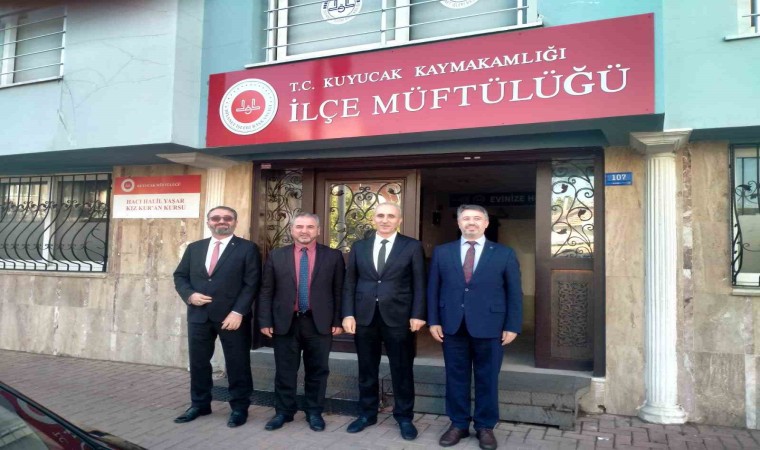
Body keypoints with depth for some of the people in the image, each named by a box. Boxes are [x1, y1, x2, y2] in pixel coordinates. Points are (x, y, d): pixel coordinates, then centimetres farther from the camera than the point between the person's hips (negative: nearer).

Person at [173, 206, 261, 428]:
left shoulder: (247, 248, -3)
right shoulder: (194, 248, 13)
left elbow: (251, 284, -8)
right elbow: (180, 276, 15)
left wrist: (238, 312, -17)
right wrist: (189, 295, -6)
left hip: (233, 316, -4)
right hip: (198, 315, 4)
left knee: (237, 364, 4)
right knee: (198, 362, 13)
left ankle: (239, 408, 19)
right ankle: (199, 404, 30)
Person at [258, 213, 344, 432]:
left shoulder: (333, 256, 1)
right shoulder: (276, 256, 4)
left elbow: (339, 291, 1)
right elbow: (266, 292, 4)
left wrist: (338, 321, -3)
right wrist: (265, 321, -2)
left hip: (319, 323, 0)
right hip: (285, 322, 1)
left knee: (317, 371, 9)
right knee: (285, 371, 9)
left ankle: (314, 412, 24)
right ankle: (283, 411, 25)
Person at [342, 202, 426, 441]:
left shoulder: (412, 247, 1)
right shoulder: (359, 247, 9)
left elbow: (419, 284, -2)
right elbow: (349, 283, 7)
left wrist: (417, 314, -10)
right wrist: (348, 314, -2)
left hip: (398, 317, -2)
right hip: (364, 317, 3)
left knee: (402, 370, 8)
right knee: (367, 369, 13)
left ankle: (404, 417, 23)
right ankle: (367, 413, 28)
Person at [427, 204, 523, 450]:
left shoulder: (504, 254, 3)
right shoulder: (441, 252, 7)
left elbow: (514, 292, 2)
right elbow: (433, 289, 7)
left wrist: (512, 326, -4)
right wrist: (433, 321, 1)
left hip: (489, 326, -1)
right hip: (452, 326, 2)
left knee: (487, 379, 8)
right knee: (456, 377, 9)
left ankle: (485, 426, 23)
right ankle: (458, 424, 23)